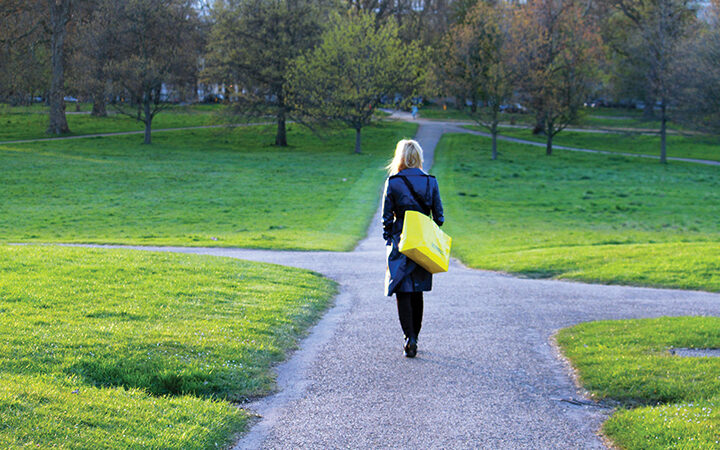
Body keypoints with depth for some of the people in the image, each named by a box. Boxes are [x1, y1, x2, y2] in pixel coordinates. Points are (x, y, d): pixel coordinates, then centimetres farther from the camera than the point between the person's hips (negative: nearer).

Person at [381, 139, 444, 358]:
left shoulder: (393, 182, -7)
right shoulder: (430, 182, 1)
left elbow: (387, 217, -4)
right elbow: (439, 216, 3)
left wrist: (388, 241, 7)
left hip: (401, 241, -3)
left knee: (403, 292, -1)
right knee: (417, 291, 16)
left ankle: (410, 338, -15)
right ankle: (414, 337, 22)